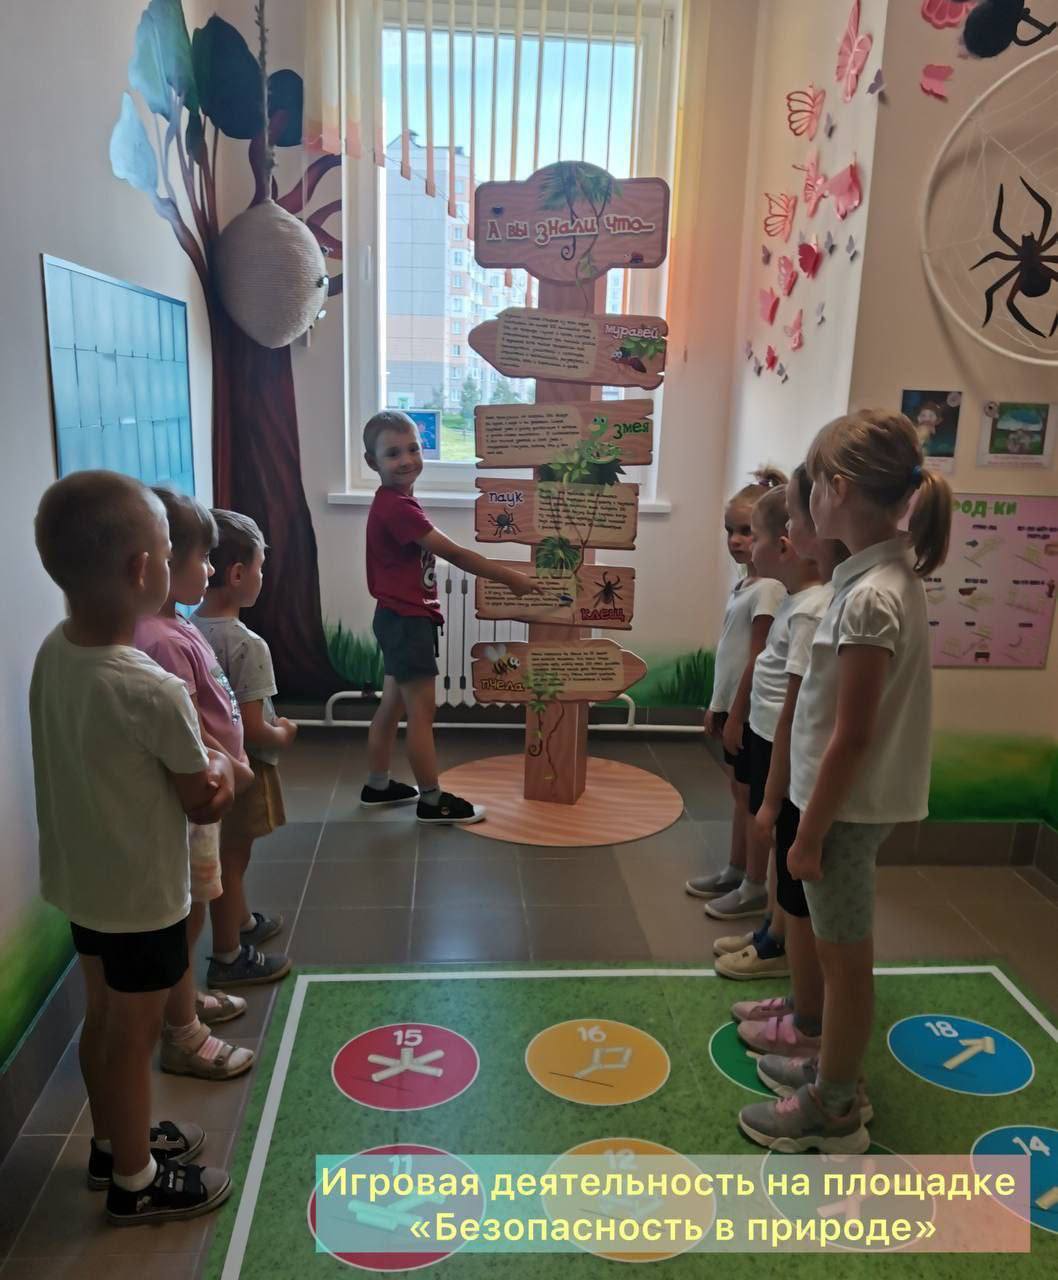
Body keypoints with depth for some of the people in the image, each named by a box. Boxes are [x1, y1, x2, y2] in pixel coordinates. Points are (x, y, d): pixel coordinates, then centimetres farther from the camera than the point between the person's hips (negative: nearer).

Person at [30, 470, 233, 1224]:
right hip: (143, 895, -7)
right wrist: (226, 768, 1)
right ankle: (135, 1183, 35)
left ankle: (114, 1143, 47)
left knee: (103, 1020, 25)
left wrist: (200, 756, -8)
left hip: (81, 882, 7)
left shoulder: (53, 653, -7)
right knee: (134, 1036, 13)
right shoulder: (156, 693, -32)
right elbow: (205, 803, -19)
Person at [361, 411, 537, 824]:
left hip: (401, 617, 10)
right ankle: (432, 801, 8)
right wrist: (510, 578, -19)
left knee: (393, 704, 17)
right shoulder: (396, 506, -21)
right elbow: (454, 554, -23)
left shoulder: (395, 502, 12)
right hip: (406, 620, -10)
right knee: (422, 711, -2)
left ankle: (377, 785, 29)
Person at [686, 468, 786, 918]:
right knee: (740, 791, 18)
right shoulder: (744, 583, 9)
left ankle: (756, 886, 18)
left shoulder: (769, 588, -19)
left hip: (751, 711, -9)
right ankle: (735, 871, 32)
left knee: (752, 796, 4)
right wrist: (717, 707, 15)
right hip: (734, 705, 9)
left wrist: (736, 715, -17)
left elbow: (758, 659, -20)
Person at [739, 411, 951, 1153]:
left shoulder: (870, 597, -26)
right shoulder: (894, 574, 3)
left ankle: (833, 1111, 28)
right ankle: (836, 1073, 41)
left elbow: (852, 737, -23)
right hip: (858, 800, 9)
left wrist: (810, 832, -15)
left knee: (845, 958, 8)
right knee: (839, 951, 23)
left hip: (846, 806, -9)